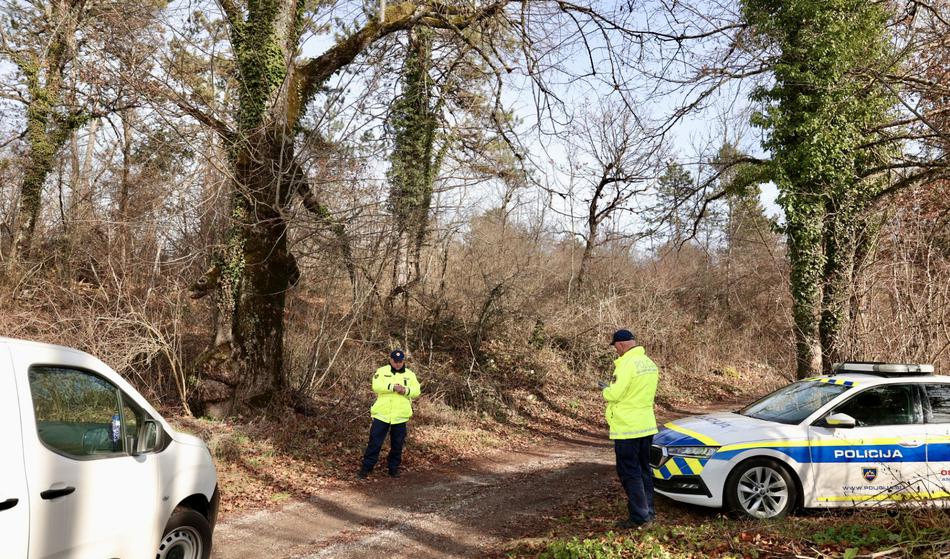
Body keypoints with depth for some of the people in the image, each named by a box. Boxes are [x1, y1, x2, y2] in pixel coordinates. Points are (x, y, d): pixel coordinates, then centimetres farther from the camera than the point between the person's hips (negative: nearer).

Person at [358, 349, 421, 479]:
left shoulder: (410, 374, 8)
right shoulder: (382, 371, 1)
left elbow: (417, 391, 0)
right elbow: (376, 386, -14)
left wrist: (406, 390, -20)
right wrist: (393, 386, -23)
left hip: (400, 416, 2)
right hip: (381, 414, -2)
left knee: (397, 444, 10)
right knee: (375, 442, 0)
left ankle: (394, 468, 25)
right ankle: (366, 468, 9)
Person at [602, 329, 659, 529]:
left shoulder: (627, 364, -20)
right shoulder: (649, 362, 10)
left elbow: (614, 394, -22)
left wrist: (605, 390, -1)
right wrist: (613, 388, 10)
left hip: (627, 428, -9)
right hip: (647, 426, 9)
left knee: (629, 472, -1)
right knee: (644, 469, 18)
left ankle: (638, 516, 1)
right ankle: (649, 511, 25)